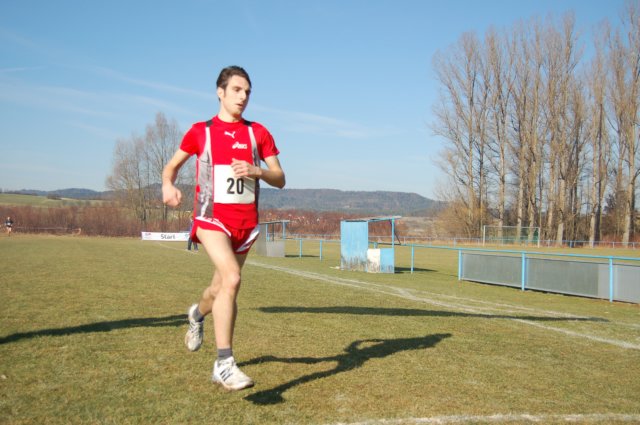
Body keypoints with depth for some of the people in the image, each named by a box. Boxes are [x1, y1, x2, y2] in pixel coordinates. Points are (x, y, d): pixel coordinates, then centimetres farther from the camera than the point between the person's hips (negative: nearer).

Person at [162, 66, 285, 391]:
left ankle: (197, 314, 52)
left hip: (246, 221, 4)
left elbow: (280, 179, 6)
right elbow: (172, 165, 14)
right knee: (232, 278, -26)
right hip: (211, 217, -3)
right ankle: (224, 364, -19)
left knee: (221, 288, 14)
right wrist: (168, 186, -8)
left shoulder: (258, 133, 8)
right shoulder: (200, 131, 4)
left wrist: (256, 171, -14)